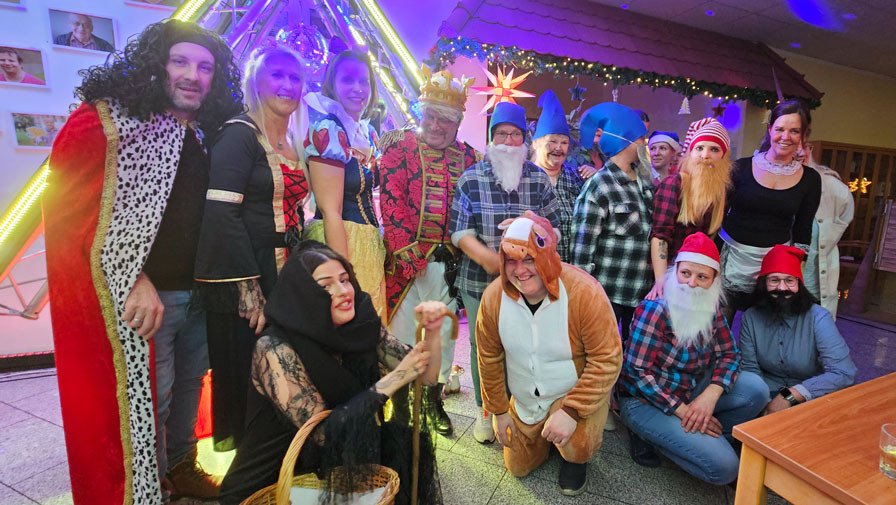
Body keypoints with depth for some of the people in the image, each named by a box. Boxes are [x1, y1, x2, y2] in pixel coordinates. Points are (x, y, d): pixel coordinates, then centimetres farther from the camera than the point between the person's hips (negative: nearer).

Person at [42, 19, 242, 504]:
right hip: (139, 297, -6)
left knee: (188, 383, 18)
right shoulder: (106, 121, -8)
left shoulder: (207, 133, 11)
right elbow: (71, 212, -13)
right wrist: (134, 281, -19)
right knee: (145, 395, 3)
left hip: (199, 293, 6)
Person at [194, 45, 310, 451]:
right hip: (244, 284, -7)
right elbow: (222, 212, -18)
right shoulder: (239, 134, -9)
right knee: (244, 383, 3)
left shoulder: (293, 144, 15)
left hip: (286, 281, 8)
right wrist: (249, 289, -21)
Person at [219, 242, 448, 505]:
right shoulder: (275, 350, -24)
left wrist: (432, 331, -25)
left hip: (339, 458, 5)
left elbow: (425, 377, -6)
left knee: (406, 443, -15)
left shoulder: (363, 325, -10)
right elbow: (321, 432, -26)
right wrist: (394, 378, -27)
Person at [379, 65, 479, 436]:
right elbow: (392, 200, -9)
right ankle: (399, 401, 21)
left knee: (443, 332, 12)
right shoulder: (399, 146, 0)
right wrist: (405, 251, -15)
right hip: (407, 258, -3)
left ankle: (435, 400, 28)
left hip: (448, 260, 3)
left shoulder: (467, 156, 10)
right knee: (402, 330, 4)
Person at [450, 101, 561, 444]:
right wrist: (488, 259, -22)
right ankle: (486, 411, 30)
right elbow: (459, 231, -7)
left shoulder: (539, 178, 6)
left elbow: (554, 228, 6)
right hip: (479, 283, -1)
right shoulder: (471, 178, -1)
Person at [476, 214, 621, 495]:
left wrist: (572, 411, -30)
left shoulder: (584, 292, -30)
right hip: (524, 402, 4)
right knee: (518, 468, 17)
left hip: (579, 393, -3)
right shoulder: (494, 297, -19)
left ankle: (576, 459, 8)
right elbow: (489, 357, -6)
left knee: (576, 447, -31)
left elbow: (607, 359, -25)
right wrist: (498, 410, 1)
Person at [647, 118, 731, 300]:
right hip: (669, 271, -5)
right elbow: (659, 234, -22)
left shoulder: (722, 189, 2)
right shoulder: (673, 184, -14)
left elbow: (711, 234, 9)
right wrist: (661, 280, -30)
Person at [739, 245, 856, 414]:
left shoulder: (818, 318, -13)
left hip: (808, 399, -1)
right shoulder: (751, 317, -6)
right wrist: (764, 405, -24)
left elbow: (844, 373, -22)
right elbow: (750, 369, -7)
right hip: (768, 396, 1)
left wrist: (790, 396, -27)